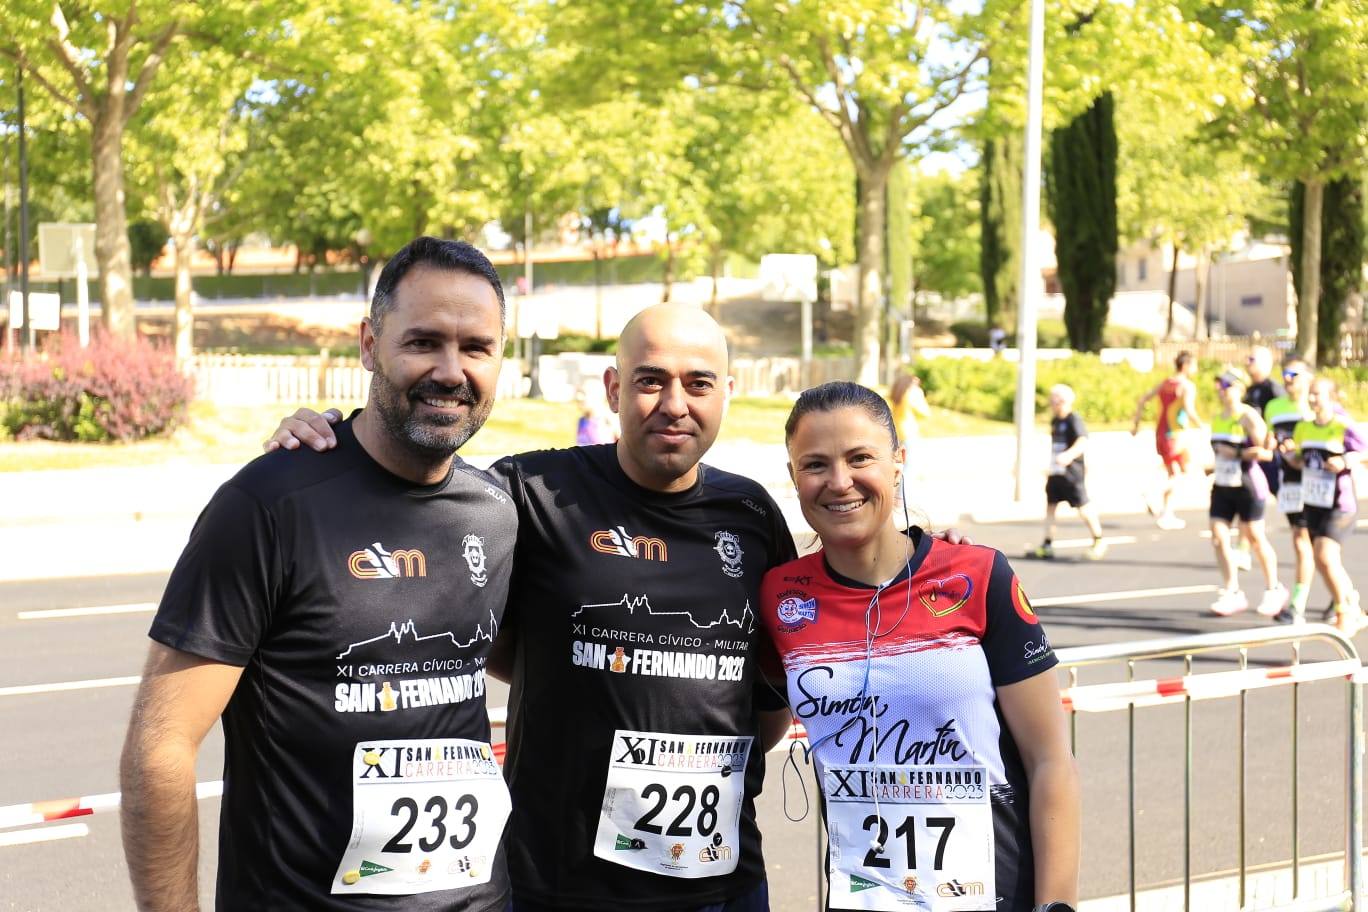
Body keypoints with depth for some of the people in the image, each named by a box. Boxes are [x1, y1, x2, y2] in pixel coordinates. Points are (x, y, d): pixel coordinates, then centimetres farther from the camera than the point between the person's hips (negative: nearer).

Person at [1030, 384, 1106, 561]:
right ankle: (1047, 545, 11)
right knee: (1050, 505, 6)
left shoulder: (1074, 420, -14)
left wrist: (1069, 455, -42)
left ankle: (1098, 541, 13)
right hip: (1055, 471, 8)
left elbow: (1083, 442, -28)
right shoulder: (1054, 421, 12)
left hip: (1072, 472, -8)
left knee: (1083, 506, -3)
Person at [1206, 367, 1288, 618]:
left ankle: (1273, 589, 20)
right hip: (1222, 486, 7)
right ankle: (1232, 592, 5)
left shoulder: (1248, 417, -14)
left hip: (1247, 486, -7)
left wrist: (1236, 452, -23)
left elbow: (1263, 450, -21)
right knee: (1218, 536, -1)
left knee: (1255, 538, 2)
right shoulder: (1218, 418, 10)